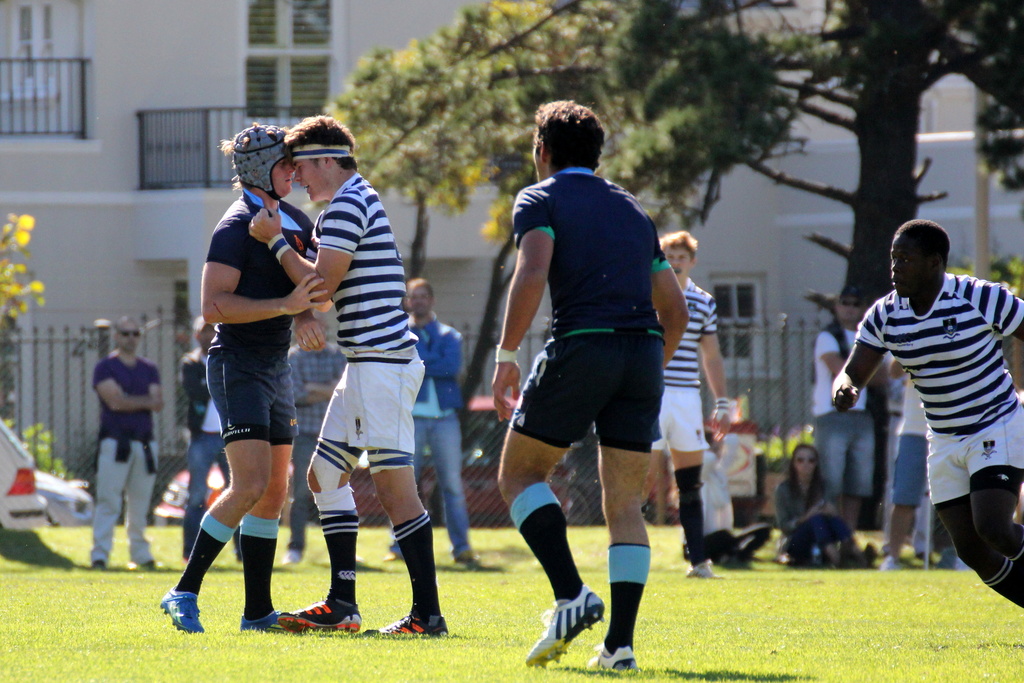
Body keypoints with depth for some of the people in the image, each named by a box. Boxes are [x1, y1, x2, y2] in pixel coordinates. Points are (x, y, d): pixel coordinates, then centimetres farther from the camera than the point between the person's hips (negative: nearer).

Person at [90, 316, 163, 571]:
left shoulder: (149, 369, 16)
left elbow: (158, 404, 3)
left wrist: (130, 401, -12)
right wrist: (145, 400, -3)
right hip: (115, 441, -5)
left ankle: (140, 554, 15)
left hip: (145, 442, 5)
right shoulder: (105, 368, 1)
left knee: (140, 503, 8)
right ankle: (100, 555, -11)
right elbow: (115, 401, -12)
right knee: (108, 500, -10)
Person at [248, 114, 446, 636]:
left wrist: (274, 240, -5)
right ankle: (341, 604, 15)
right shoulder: (357, 201, 21)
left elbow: (321, 282, -16)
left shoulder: (347, 206, -11)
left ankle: (427, 613, -12)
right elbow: (324, 286, 20)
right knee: (324, 474, 13)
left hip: (383, 363, -11)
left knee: (394, 488, -12)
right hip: (366, 365, 11)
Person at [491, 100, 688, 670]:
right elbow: (676, 309, 24)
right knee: (626, 504, 8)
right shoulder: (633, 209, 25)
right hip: (644, 351, 5)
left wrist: (506, 356, -10)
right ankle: (620, 642, -1)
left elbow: (532, 275, -12)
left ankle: (572, 596, -10)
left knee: (520, 473, 9)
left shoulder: (541, 199, 7)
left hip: (582, 345, -5)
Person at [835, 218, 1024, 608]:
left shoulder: (982, 298, -16)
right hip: (945, 442, 5)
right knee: (971, 551, 1)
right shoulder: (885, 315, -3)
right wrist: (844, 390, -29)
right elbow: (853, 372, -5)